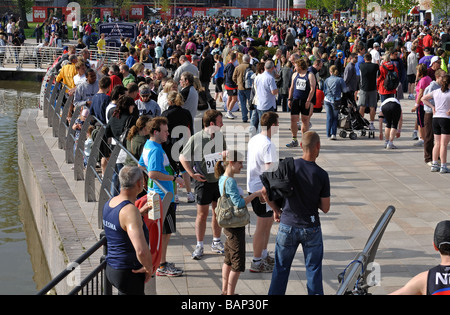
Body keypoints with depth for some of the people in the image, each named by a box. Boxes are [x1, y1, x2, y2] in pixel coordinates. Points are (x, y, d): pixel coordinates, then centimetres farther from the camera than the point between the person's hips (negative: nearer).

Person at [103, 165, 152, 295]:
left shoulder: (110, 203, 2)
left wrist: (141, 211, 28)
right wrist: (149, 267, -18)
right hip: (129, 273, -9)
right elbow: (142, 251, -36)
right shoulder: (130, 210, -26)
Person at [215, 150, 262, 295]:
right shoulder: (230, 181, -21)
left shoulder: (223, 179, 9)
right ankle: (230, 294, 4)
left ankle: (225, 291, 28)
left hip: (229, 226, 10)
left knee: (228, 259, 19)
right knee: (238, 263, -1)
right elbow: (239, 203, -27)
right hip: (235, 227, -10)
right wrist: (255, 194, -20)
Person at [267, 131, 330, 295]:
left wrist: (276, 210, 7)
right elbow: (325, 208, -6)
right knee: (313, 269, 11)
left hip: (287, 226, 2)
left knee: (281, 268, 14)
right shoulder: (321, 175, -12)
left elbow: (265, 191, -8)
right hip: (311, 228, -1)